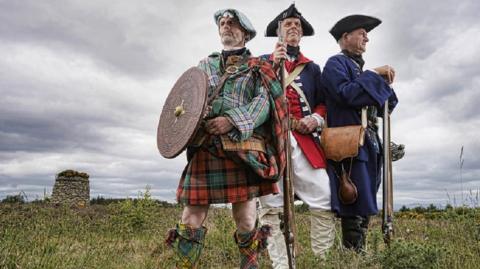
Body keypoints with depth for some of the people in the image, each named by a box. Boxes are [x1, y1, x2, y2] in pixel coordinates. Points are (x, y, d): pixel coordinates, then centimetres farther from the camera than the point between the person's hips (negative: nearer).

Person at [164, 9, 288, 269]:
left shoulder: (257, 67, 13)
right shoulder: (204, 65, 24)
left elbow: (265, 103, -3)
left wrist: (233, 120, -18)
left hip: (243, 150, -2)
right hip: (204, 149, 3)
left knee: (246, 221, -1)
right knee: (190, 221, -2)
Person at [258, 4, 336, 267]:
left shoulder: (312, 68, 22)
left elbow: (324, 104, 19)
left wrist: (316, 119, -3)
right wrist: (274, 65, -7)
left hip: (304, 140, 2)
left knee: (325, 201, -5)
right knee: (271, 206, -3)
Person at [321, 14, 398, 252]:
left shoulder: (359, 68, 25)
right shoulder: (336, 63, -1)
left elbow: (379, 107, 22)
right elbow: (345, 93, -20)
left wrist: (385, 83, 5)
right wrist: (375, 76, -11)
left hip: (368, 144, 9)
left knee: (364, 205, 11)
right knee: (355, 207, -11)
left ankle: (359, 254, 18)